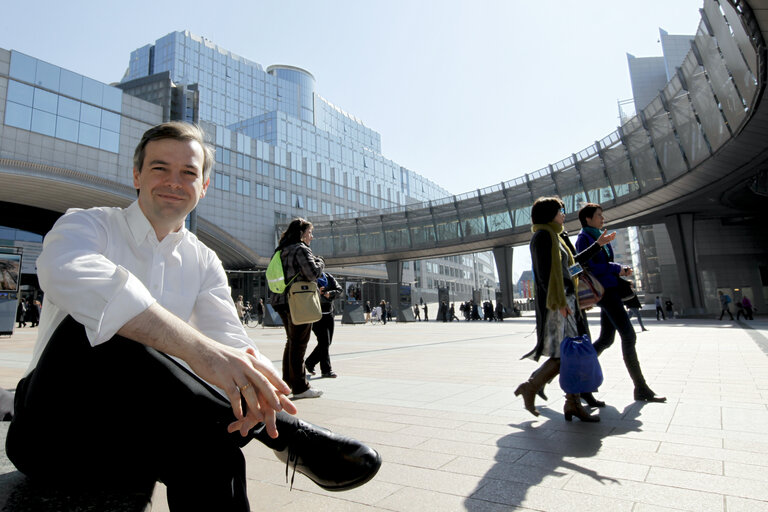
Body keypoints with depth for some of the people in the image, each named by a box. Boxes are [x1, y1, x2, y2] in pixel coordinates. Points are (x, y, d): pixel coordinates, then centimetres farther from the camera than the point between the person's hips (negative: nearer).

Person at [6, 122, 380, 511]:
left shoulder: (203, 264, 6)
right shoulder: (87, 225, -8)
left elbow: (228, 336, -9)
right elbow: (68, 274, -33)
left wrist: (251, 381, -34)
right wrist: (199, 348, -47)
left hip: (146, 429, 4)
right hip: (53, 424, -3)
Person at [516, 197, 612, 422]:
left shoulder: (556, 236, 22)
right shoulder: (543, 235, -9)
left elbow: (572, 261, 32)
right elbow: (545, 272, -18)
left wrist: (598, 245, 33)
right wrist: (559, 301, -22)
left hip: (567, 299, 10)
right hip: (555, 303, -10)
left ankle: (573, 403, 11)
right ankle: (529, 388, 3)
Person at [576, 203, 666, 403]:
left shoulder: (597, 237, 20)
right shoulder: (584, 238, -7)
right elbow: (590, 267, -17)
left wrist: (620, 270, 6)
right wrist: (617, 269, -9)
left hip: (610, 289, 10)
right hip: (604, 290, -10)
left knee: (606, 338, 12)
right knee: (628, 335, -11)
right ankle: (641, 388, -6)